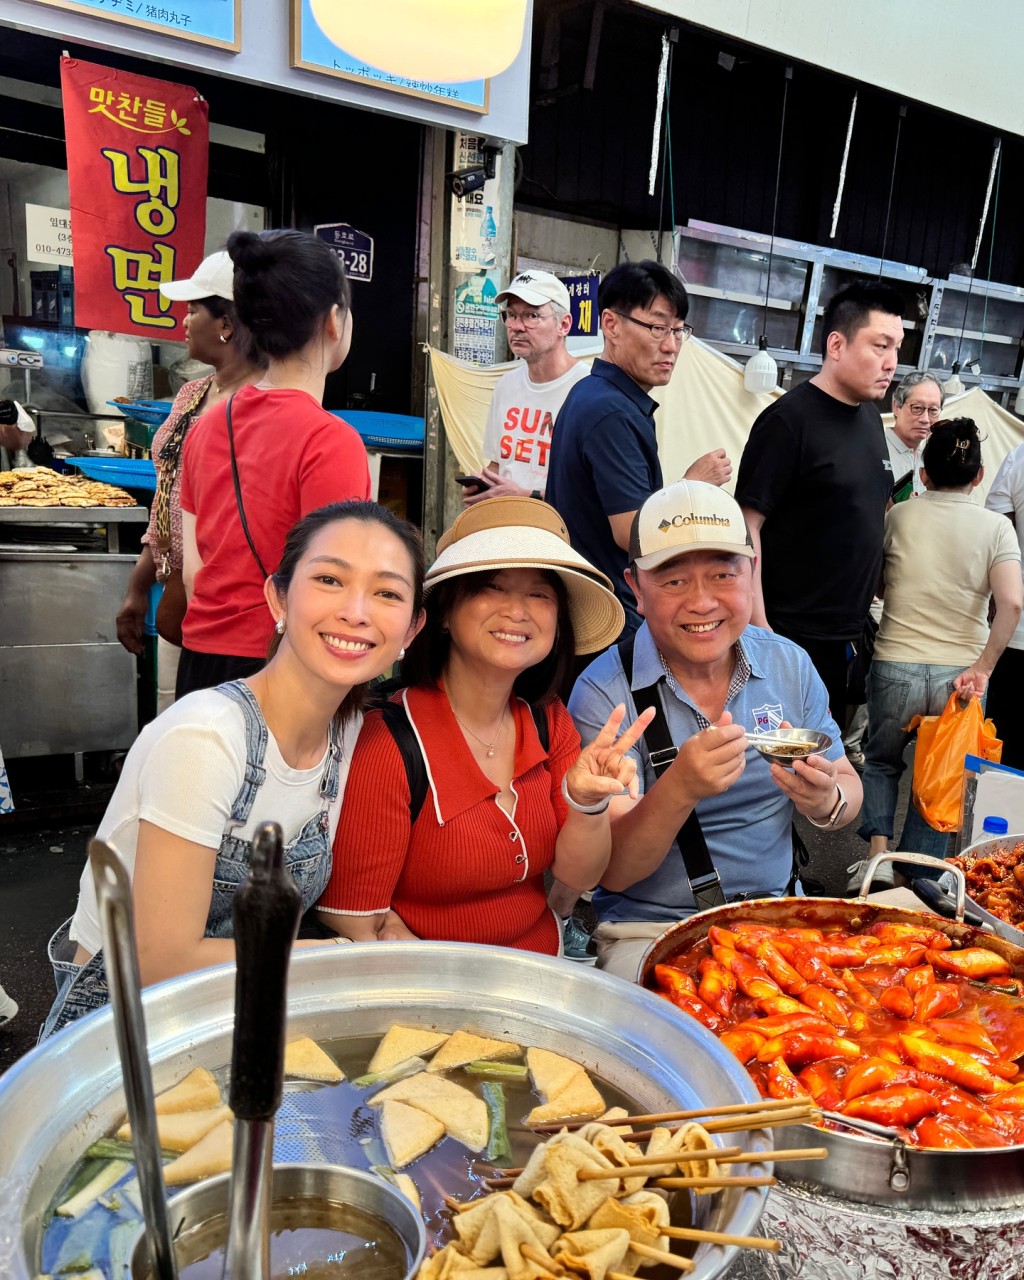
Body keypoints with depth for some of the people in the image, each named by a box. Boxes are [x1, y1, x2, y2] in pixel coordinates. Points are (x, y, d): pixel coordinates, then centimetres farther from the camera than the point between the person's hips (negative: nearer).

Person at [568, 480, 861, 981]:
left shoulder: (790, 665, 0)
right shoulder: (604, 693, -14)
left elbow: (849, 790, 6)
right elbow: (612, 873, -17)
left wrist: (826, 800, -18)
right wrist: (679, 789, -36)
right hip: (650, 933, -4)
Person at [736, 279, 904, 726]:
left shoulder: (870, 414, 12)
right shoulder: (788, 420, -12)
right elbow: (747, 526, -16)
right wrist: (759, 630, -20)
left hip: (847, 634, 8)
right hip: (790, 635, -7)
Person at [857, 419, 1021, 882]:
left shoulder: (897, 517, -1)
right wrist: (982, 668, -9)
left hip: (894, 666, 0)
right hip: (959, 675, 0)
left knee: (881, 762, 23)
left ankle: (878, 851, 5)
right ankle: (916, 883, 18)